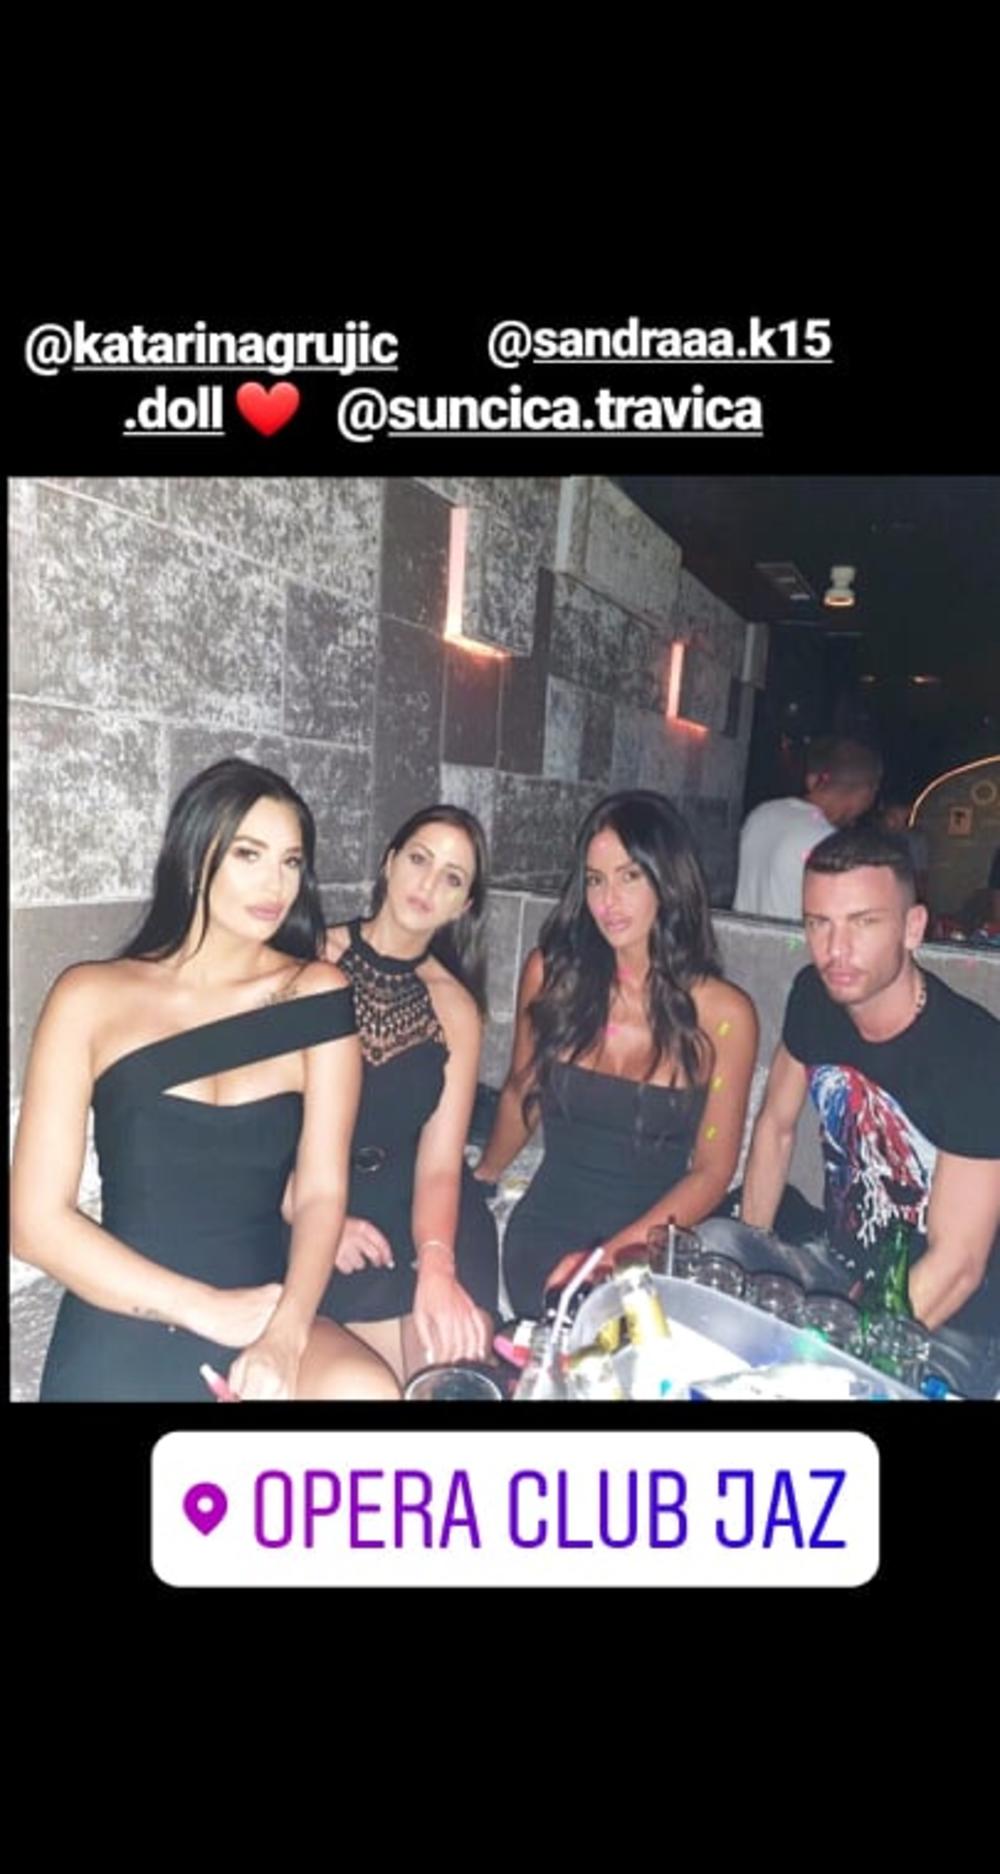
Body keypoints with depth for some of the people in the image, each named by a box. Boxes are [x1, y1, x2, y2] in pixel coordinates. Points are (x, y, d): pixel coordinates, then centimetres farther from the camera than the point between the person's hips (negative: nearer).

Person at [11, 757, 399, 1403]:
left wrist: (286, 1334, -24)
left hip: (264, 1314, 1)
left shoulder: (317, 994, -1)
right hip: (120, 1336, -1)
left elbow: (323, 1189, -7)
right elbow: (38, 1219, -6)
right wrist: (209, 1309, -14)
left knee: (367, 1388, -28)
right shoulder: (92, 998, -3)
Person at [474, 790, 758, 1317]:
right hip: (548, 1230, 0)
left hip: (652, 1243, 0)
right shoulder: (551, 973, -3)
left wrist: (612, 1254, -13)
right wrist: (484, 1174, 28)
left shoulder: (725, 1014, -7)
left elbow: (712, 1170, -3)